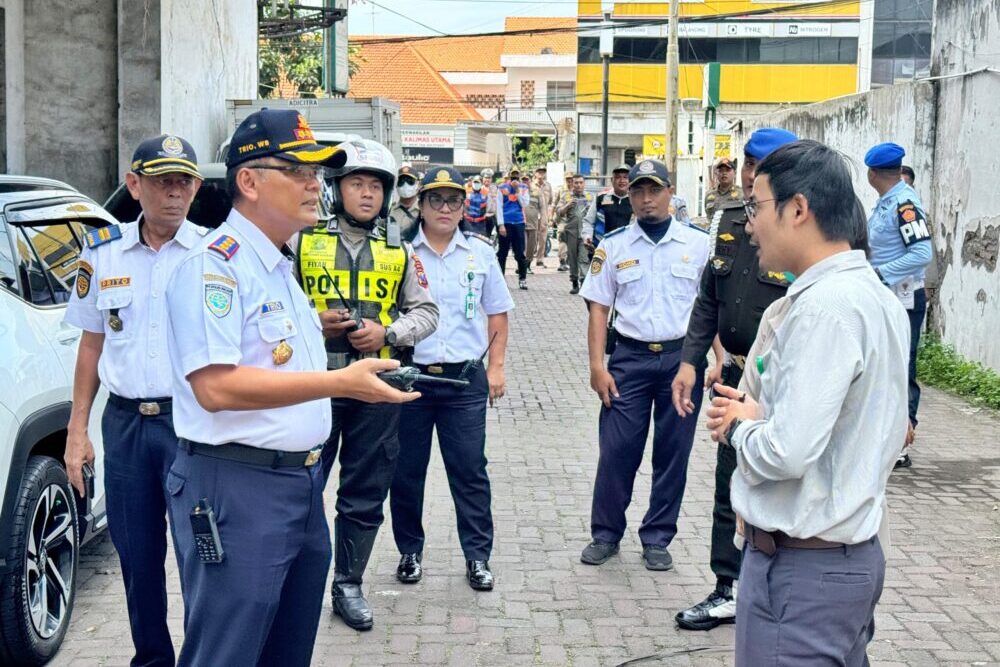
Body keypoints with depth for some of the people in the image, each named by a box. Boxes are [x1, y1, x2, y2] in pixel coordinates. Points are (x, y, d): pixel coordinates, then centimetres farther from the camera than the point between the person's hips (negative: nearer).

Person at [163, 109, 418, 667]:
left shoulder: (281, 266, 17)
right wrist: (340, 381, -25)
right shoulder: (215, 264, -15)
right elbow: (216, 386, -25)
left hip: (301, 482, 10)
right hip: (236, 489, -10)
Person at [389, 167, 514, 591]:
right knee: (406, 471, 9)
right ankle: (410, 551, 25)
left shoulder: (480, 252, 6)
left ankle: (477, 556, 14)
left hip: (465, 380, 1)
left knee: (470, 470, 3)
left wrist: (496, 367, 5)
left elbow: (497, 314, 12)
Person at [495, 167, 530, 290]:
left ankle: (523, 279, 9)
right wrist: (501, 225, -8)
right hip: (505, 223, -2)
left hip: (519, 223, 2)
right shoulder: (502, 188, 0)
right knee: (503, 252, 5)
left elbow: (524, 204, -3)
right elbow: (499, 207, -2)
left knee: (520, 253, 3)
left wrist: (517, 190, -9)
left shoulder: (523, 188, 8)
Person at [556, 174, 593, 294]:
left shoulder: (590, 197, 14)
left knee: (584, 257, -13)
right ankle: (574, 283, 14)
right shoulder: (567, 197, 12)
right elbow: (559, 213, 5)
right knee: (572, 257, 6)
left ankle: (584, 280, -20)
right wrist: (568, 205, -10)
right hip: (571, 231, 1)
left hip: (585, 231, -1)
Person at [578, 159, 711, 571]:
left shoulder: (698, 243, 2)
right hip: (630, 357, 0)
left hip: (682, 356, 0)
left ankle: (657, 539, 20)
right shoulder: (614, 246, 4)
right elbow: (599, 308, 4)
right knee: (617, 449, 0)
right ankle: (606, 534, 16)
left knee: (673, 452, 6)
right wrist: (597, 366, -3)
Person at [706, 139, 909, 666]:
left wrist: (740, 426, -6)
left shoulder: (825, 306, -21)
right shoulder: (876, 296, 9)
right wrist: (762, 416, 8)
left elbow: (787, 453, -26)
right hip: (854, 553, 9)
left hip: (801, 568, -9)